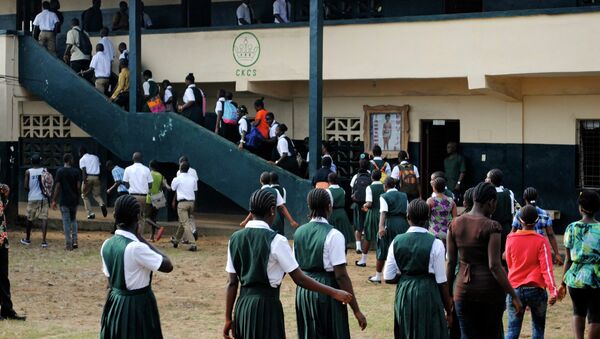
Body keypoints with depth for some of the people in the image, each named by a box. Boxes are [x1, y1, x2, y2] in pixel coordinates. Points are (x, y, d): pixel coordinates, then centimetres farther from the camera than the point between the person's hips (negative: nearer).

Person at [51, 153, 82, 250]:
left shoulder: (60, 171, -6)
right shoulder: (76, 171, -2)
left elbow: (57, 187, -9)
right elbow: (78, 186, -2)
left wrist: (54, 200, -4)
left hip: (64, 201, -2)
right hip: (74, 200, 2)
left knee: (66, 222, 1)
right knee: (73, 220, 18)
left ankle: (68, 244, 1)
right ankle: (74, 241, 11)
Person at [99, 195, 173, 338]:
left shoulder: (107, 245, 0)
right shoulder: (136, 248, -23)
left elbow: (109, 278, 9)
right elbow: (168, 266, -19)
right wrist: (142, 238, -14)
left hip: (114, 305, 7)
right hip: (137, 306, -7)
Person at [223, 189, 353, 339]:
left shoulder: (235, 238, 2)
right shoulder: (276, 241, -13)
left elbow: (232, 283, 4)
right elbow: (299, 279, -11)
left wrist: (228, 318, 10)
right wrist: (333, 293, -3)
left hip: (242, 305, 5)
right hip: (267, 305, -5)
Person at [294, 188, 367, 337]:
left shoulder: (299, 232, 4)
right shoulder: (333, 235, -14)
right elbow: (341, 275, -16)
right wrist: (356, 310, -13)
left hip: (303, 291, 6)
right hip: (327, 290, -6)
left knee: (308, 335, 15)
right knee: (333, 334, 5)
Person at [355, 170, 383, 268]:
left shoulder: (370, 188, -10)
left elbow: (369, 204, -18)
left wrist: (364, 206, 3)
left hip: (373, 213, -3)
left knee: (368, 237, 7)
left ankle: (363, 260, 13)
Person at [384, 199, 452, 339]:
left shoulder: (397, 242, -3)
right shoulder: (435, 244, -12)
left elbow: (388, 278, -1)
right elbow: (442, 281, -9)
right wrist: (449, 311, 1)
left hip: (403, 295, 4)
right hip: (428, 295, -4)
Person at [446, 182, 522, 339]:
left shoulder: (455, 224, 1)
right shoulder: (492, 227, -12)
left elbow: (450, 262, 4)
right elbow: (494, 266, -17)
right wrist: (514, 295, -12)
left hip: (464, 289, 3)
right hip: (490, 289, -3)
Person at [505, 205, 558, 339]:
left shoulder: (511, 239, 2)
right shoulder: (541, 241, -6)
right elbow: (547, 268, -13)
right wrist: (553, 290, -15)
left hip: (515, 289, 2)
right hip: (536, 289, -2)